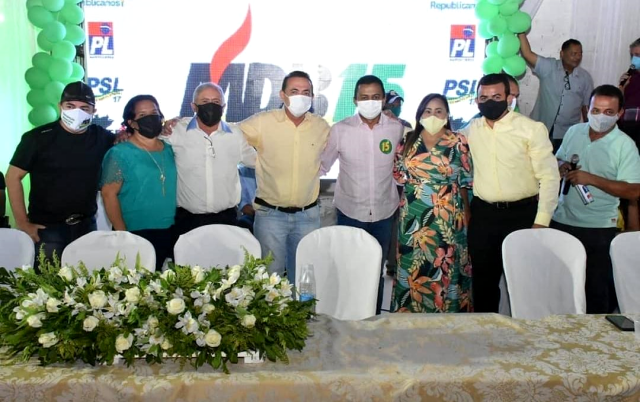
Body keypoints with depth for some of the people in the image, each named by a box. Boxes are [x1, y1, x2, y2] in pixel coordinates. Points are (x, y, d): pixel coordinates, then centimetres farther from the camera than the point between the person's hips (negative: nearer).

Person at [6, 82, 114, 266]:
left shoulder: (101, 137, -1)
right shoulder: (37, 137, -9)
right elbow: (13, 177, -6)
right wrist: (22, 223, -9)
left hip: (87, 225, 3)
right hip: (47, 227, -3)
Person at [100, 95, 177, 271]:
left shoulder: (170, 150, 9)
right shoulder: (120, 153, -7)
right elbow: (109, 194, -10)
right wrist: (122, 234, -13)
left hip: (168, 233, 5)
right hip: (136, 235, -5)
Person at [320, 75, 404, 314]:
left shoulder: (398, 129, -6)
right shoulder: (340, 130, -9)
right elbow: (321, 166, -2)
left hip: (384, 212, 2)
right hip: (349, 211, -1)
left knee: (377, 270, 16)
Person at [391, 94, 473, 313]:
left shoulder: (458, 142, -1)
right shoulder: (407, 141, 4)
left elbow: (465, 181, 1)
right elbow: (399, 176, 12)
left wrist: (466, 215, -1)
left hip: (448, 216, -2)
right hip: (414, 216, 2)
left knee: (446, 267, 5)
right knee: (413, 267, 9)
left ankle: (446, 311, 22)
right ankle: (411, 311, 25)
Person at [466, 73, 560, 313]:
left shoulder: (532, 129, -9)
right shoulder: (471, 130, 5)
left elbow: (550, 177, -10)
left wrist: (541, 222, -14)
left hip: (522, 213, -3)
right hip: (482, 214, 4)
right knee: (483, 279, 14)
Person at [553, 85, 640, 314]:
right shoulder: (574, 132, 3)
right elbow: (557, 160, 17)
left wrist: (591, 179, -23)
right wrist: (561, 167, -7)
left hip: (598, 228, -4)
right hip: (562, 221, 4)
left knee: (597, 286, 8)